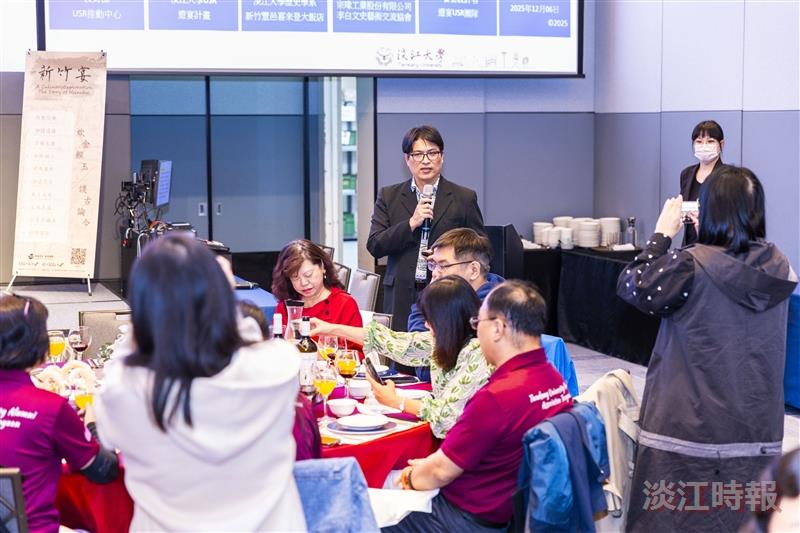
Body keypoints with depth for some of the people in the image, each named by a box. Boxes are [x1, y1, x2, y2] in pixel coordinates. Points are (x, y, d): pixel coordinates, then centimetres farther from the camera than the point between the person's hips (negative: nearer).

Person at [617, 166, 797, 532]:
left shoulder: (691, 267, -14)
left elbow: (631, 286, 1)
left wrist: (663, 233, 7)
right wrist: (704, 241, 20)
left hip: (690, 430, -4)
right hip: (758, 433, 5)